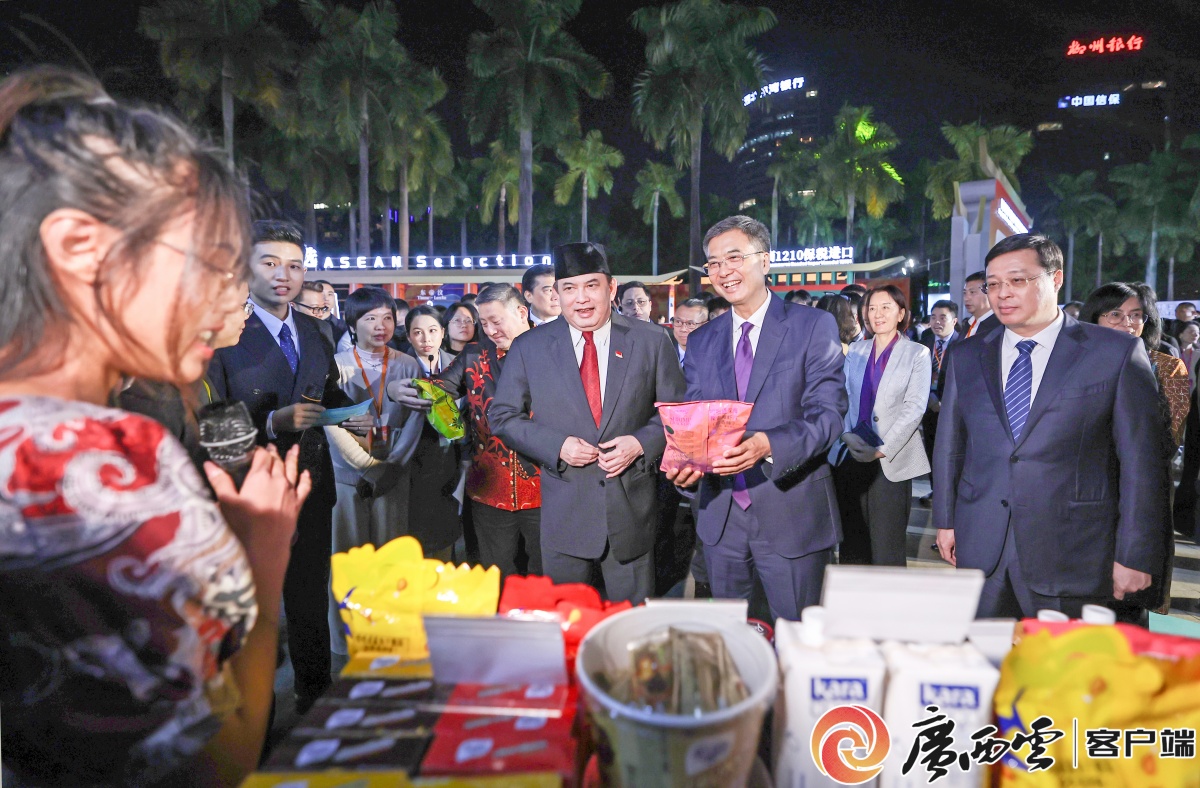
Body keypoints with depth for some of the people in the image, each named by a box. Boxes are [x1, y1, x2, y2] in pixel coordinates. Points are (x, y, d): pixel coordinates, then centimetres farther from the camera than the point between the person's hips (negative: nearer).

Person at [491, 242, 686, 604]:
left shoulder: (651, 341, 1)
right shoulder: (529, 347, 2)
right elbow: (503, 416, 3)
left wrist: (641, 443, -13)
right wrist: (557, 446, -12)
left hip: (631, 509, 0)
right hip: (563, 512, 0)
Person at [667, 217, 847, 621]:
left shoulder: (814, 326, -3)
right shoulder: (700, 340, 10)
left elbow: (828, 414, -12)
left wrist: (768, 445, -29)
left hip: (792, 513, -4)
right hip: (721, 513, 4)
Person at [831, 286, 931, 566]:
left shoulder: (917, 353, 3)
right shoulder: (856, 350, 11)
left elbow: (915, 407, -6)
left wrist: (884, 448, -14)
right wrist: (847, 435, -10)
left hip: (890, 460, -3)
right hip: (851, 456, 3)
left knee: (887, 544, 0)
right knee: (851, 540, 7)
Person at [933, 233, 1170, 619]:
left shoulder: (1117, 352, -2)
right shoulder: (966, 357, 7)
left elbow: (1141, 461, -3)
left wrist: (1135, 554, -4)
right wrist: (946, 520, 10)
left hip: (1072, 557, -3)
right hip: (980, 551, 3)